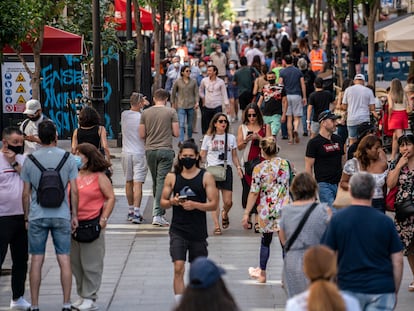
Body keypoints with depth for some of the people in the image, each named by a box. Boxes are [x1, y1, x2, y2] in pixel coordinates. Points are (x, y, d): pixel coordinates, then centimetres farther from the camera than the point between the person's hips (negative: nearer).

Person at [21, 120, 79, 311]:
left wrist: (26, 217, 12)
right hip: (61, 216, 0)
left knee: (36, 261, 5)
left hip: (37, 216, 0)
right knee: (64, 260, 4)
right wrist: (74, 215, 7)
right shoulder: (68, 158, -3)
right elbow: (74, 191, -2)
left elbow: (26, 193, 2)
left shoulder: (30, 160, -2)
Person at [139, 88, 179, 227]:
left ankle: (158, 210, 25)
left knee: (155, 181, 16)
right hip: (165, 150, -3)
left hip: (150, 150, 3)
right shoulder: (171, 112, -3)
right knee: (162, 181, -5)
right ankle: (158, 214, -11)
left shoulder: (145, 113, 4)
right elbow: (176, 133, -5)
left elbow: (142, 135, 5)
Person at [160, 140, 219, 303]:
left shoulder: (206, 177, -1)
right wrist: (172, 202, -14)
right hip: (178, 230, 0)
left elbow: (213, 204, -5)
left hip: (198, 231, 0)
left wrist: (195, 205, -20)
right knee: (178, 268, -13)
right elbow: (162, 202, 9)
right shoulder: (172, 177, 3)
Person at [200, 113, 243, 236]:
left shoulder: (231, 138, 12)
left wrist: (238, 167, 0)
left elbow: (234, 156, 14)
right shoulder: (208, 138, 6)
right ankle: (216, 226, -7)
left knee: (228, 201, -2)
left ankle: (225, 214, 33)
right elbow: (202, 155, 7)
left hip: (226, 169, 2)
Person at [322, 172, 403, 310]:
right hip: (382, 289, 0)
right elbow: (397, 261, 0)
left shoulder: (337, 219, -4)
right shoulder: (385, 221, -2)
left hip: (349, 288, 0)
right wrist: (395, 292, 12)